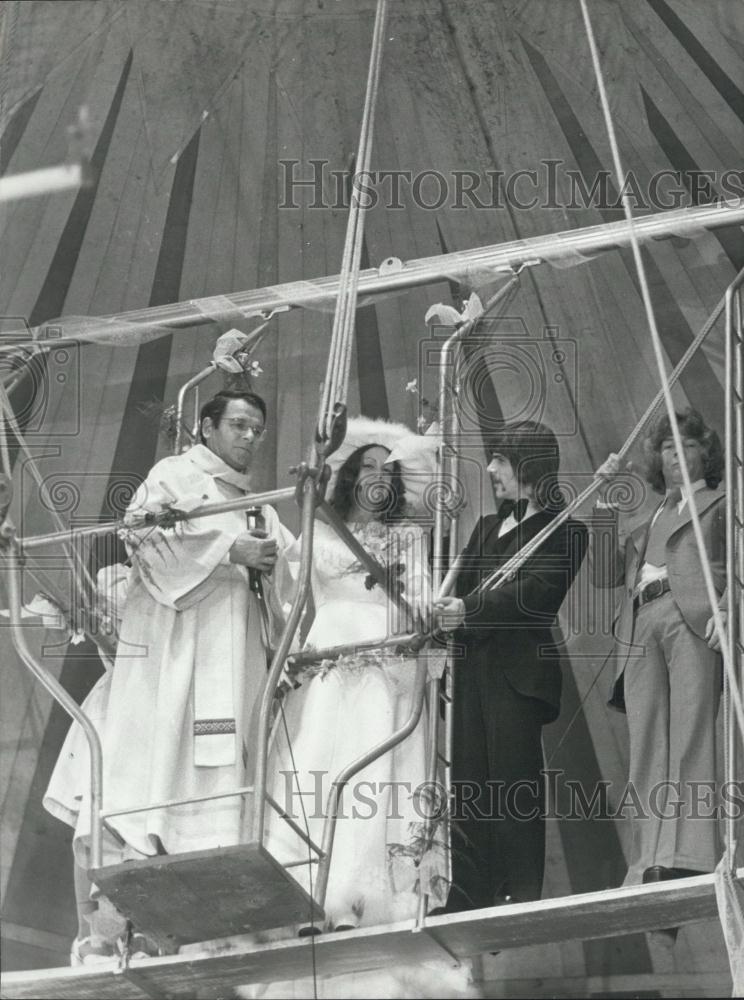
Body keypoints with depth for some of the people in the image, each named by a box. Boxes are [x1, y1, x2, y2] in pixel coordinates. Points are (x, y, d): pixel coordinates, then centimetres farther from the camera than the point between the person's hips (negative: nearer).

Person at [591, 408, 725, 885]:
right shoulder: (648, 522, 35)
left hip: (693, 618, -5)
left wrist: (727, 610, -14)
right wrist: (605, 503, 17)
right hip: (641, 627, 5)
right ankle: (648, 867, -15)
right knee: (647, 747, -7)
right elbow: (606, 574, 23)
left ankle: (690, 856, -31)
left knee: (690, 734, -19)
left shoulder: (722, 502, 21)